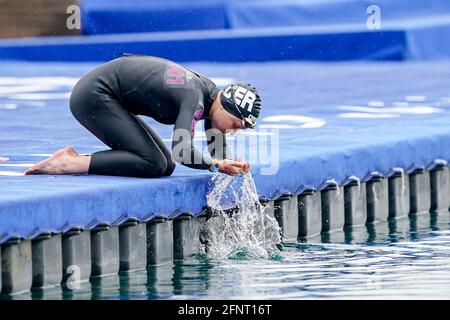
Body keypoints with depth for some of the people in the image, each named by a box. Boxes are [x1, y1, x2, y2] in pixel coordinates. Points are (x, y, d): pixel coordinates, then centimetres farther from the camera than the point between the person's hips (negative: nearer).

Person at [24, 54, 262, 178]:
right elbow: (182, 151, -38)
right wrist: (217, 165, -27)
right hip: (93, 94, -10)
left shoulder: (212, 92, 3)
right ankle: (67, 164, -17)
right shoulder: (196, 100, -25)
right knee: (153, 164, -19)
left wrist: (231, 165, -9)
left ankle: (74, 158, 3)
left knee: (166, 165, 4)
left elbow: (219, 153, 10)